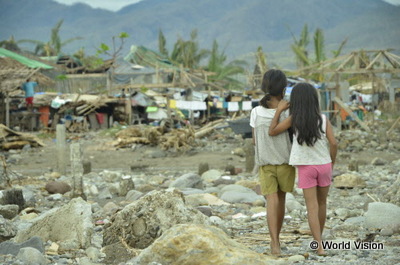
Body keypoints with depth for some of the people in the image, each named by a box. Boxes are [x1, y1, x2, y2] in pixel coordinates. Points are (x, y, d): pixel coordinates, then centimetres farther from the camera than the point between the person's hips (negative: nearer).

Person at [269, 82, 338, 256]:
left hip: (305, 168, -2)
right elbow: (333, 143, -9)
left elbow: (272, 132, -2)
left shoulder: (294, 119, -9)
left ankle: (319, 246, -12)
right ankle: (319, 238, 32)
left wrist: (279, 110, 1)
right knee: (322, 203, 19)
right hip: (324, 165, 2)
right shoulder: (323, 119, -5)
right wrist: (332, 163, 4)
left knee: (312, 207, -2)